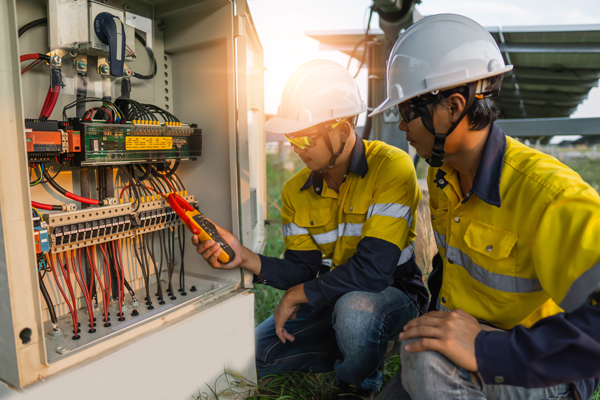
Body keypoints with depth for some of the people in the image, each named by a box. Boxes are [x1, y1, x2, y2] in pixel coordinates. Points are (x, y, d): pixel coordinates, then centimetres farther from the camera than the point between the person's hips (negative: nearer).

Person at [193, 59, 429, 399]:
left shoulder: (392, 168, -23)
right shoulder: (296, 191, -2)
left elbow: (373, 270, -30)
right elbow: (302, 270, -4)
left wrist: (297, 296, -19)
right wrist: (246, 257, -22)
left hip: (394, 294, -5)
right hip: (333, 299, 6)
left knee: (355, 310, -39)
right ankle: (358, 350, 12)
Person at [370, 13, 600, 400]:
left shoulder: (545, 193, -29)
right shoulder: (443, 175, -1)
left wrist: (491, 351, -39)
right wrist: (435, 315, 7)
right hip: (464, 329, 8)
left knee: (425, 357, -32)